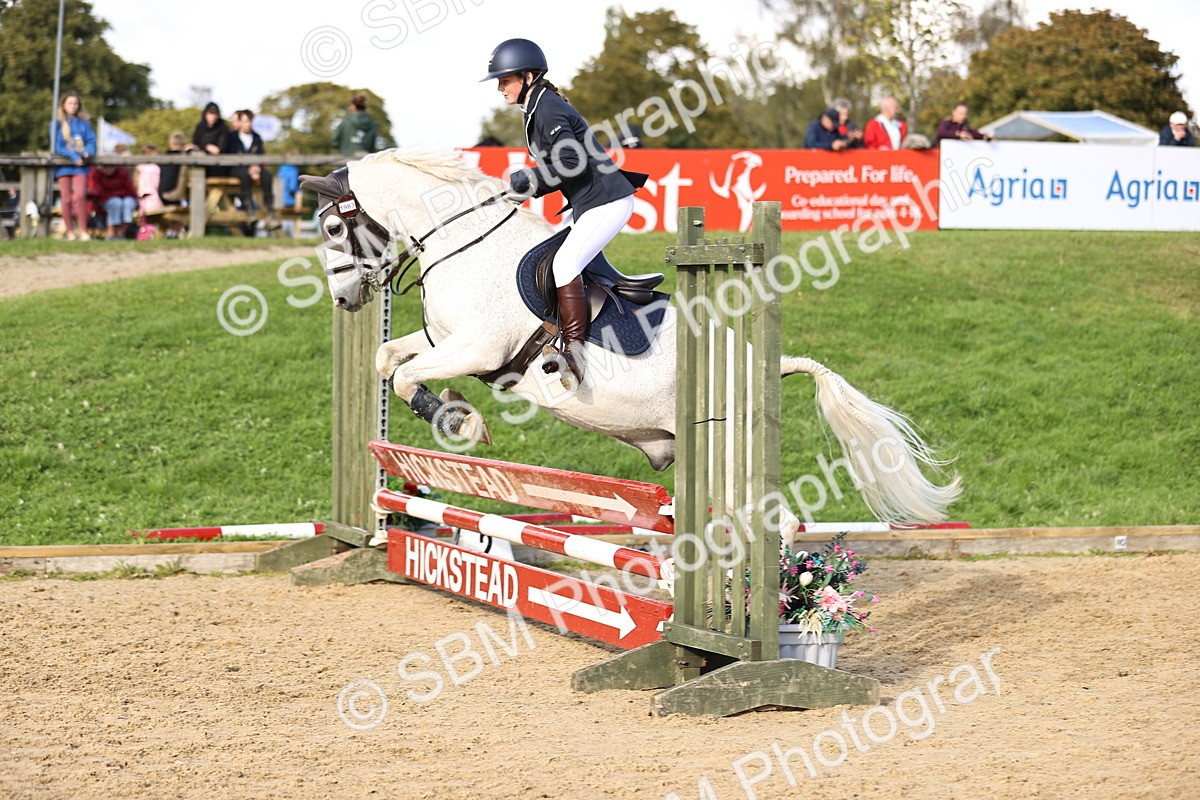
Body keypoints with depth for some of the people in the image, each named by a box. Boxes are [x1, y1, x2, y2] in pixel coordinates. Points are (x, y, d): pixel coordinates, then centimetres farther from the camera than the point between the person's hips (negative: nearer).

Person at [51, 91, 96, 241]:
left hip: (80, 165, 0)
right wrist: (73, 156, -15)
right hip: (64, 165, 0)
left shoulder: (84, 124, 12)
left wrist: (87, 153, -15)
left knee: (80, 195, -18)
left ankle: (83, 231, -16)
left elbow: (91, 141, 8)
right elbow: (57, 147, -2)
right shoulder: (57, 124, 6)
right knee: (66, 199, -2)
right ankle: (70, 232, 6)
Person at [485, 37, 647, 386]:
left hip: (607, 202, -12)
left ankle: (573, 351, -27)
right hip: (589, 204, 12)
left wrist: (526, 181, -15)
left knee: (565, 263, -23)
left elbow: (571, 162, -23)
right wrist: (525, 186, 7)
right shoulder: (538, 109, 17)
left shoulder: (548, 109, -14)